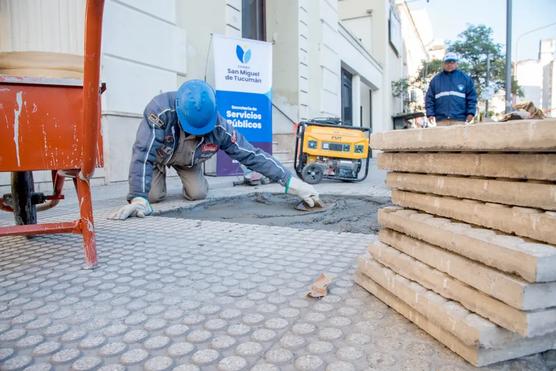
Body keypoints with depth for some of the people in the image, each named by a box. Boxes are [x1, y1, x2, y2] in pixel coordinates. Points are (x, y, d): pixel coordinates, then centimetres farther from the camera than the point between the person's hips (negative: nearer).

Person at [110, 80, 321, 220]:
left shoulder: (219, 128, -35)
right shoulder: (160, 109, -44)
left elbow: (252, 155, -33)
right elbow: (143, 153, -46)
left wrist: (292, 183, -39)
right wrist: (139, 198, -56)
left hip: (187, 160, 2)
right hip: (158, 155, -2)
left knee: (198, 194, -13)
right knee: (153, 195, -15)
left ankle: (187, 180, 24)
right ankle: (160, 177, 21)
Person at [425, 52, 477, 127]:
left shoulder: (465, 78, 11)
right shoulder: (435, 79, 13)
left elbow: (471, 97, 9)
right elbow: (429, 98, 10)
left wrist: (471, 113, -2)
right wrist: (430, 114, -1)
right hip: (441, 120, 1)